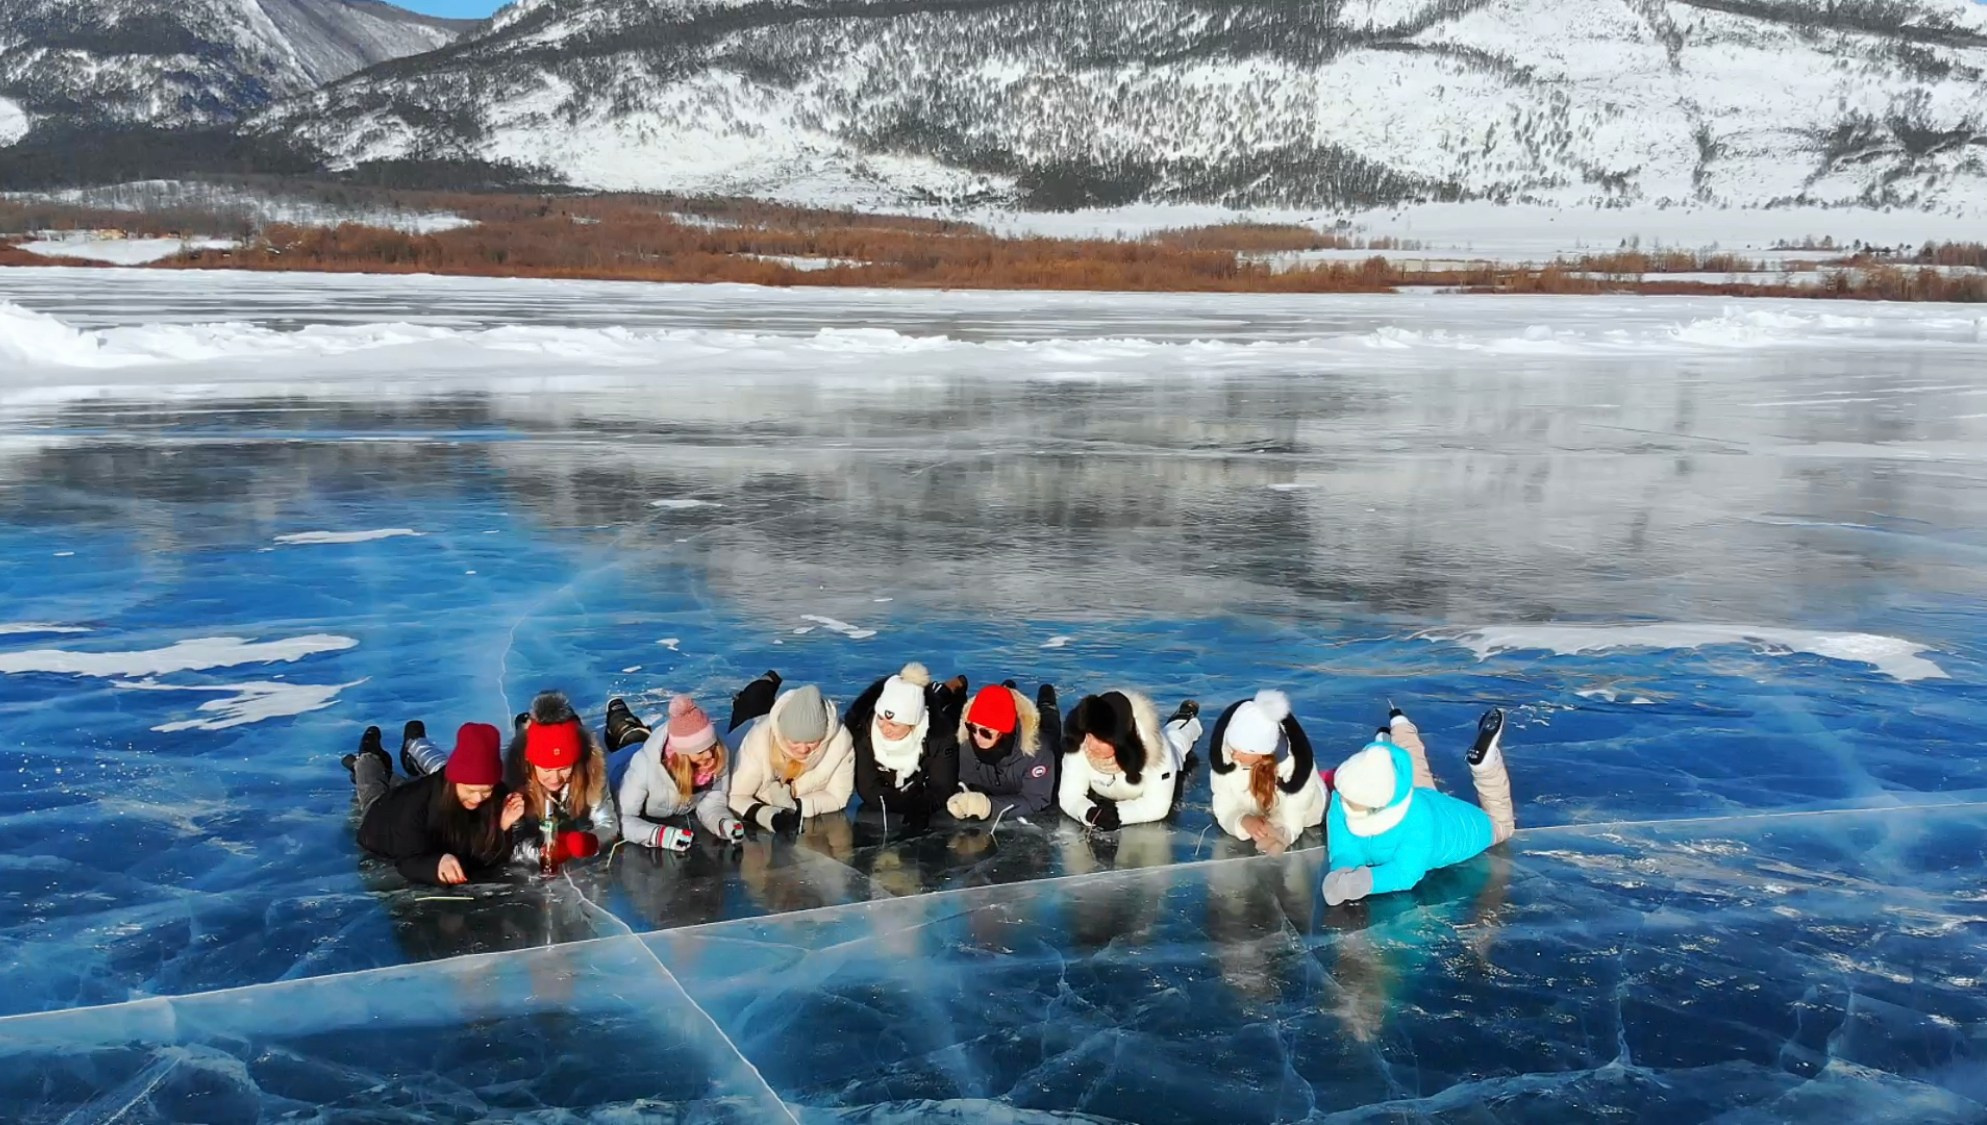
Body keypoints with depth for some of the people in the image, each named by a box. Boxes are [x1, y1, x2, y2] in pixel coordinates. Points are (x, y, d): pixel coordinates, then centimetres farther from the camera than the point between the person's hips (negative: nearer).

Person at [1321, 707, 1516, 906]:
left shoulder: (1417, 820, -54)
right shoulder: (1342, 801, -41)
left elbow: (1405, 873, -53)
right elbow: (1344, 853, -38)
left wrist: (1362, 882, -71)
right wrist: (1341, 876, -62)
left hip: (1459, 828, -4)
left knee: (1499, 823, 26)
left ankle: (1485, 761, 21)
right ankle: (1400, 728, 59)